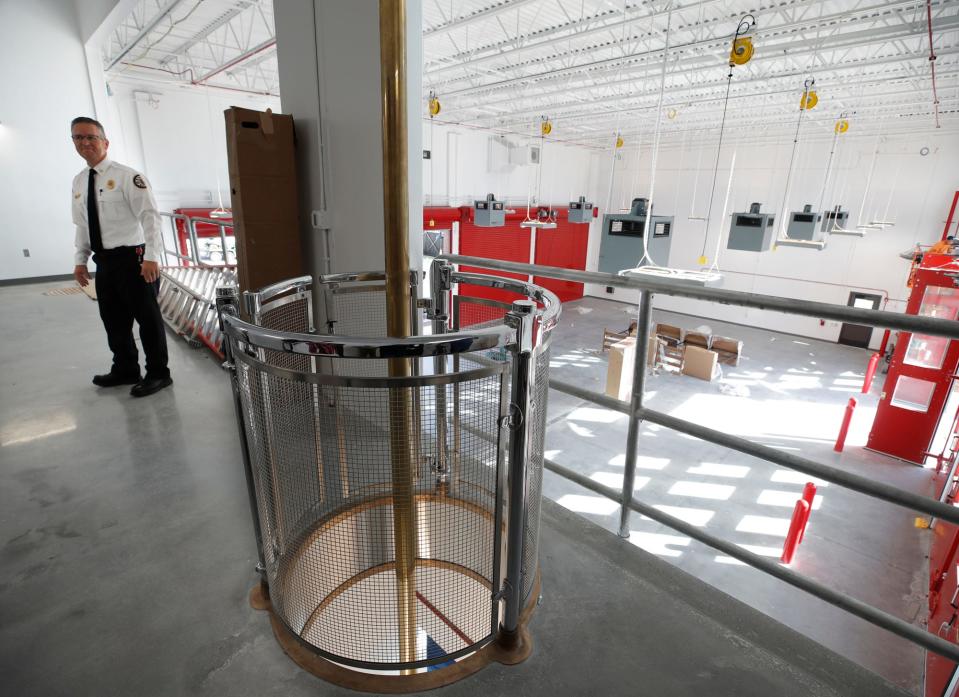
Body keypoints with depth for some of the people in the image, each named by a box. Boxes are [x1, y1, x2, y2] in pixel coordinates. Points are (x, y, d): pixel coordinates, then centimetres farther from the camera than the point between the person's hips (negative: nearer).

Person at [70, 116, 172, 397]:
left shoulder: (126, 175, -9)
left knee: (147, 317, 0)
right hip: (104, 260, 8)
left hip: (132, 258, -8)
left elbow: (150, 216, -15)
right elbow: (82, 224, 19)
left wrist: (151, 257, -22)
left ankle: (158, 373, 11)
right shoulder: (78, 181, 14)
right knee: (113, 319, 15)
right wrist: (80, 260, 16)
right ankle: (125, 370, 30)